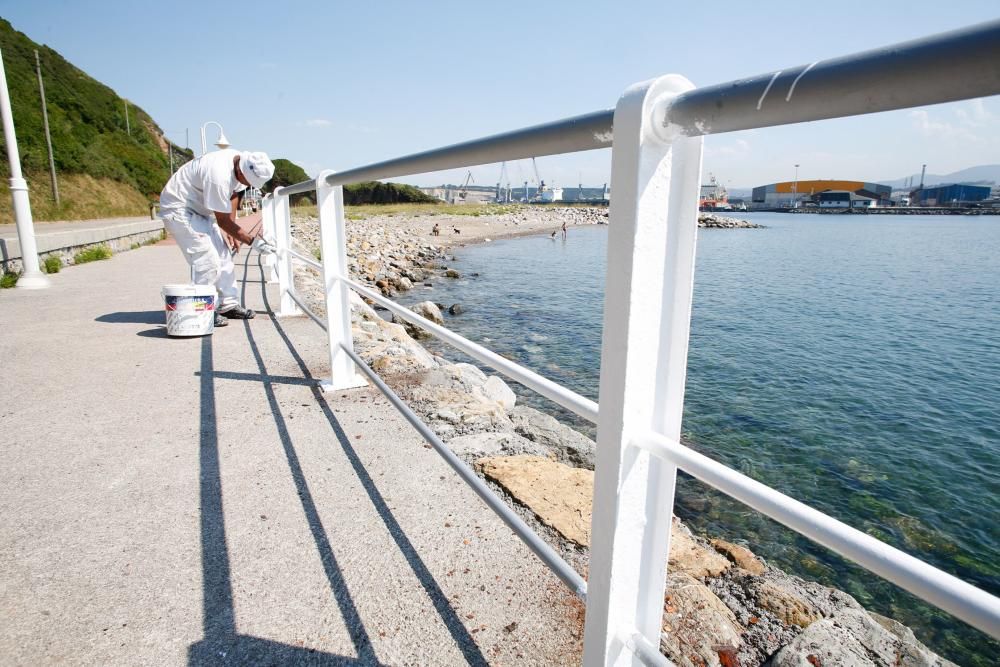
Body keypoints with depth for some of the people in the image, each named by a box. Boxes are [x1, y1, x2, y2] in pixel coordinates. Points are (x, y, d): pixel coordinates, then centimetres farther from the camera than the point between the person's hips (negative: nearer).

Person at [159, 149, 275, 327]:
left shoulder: (242, 161, -10)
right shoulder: (219, 176, -36)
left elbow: (234, 193, 7)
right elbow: (223, 221, -25)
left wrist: (234, 231, 4)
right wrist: (252, 241, -21)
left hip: (199, 209, 9)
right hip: (178, 208, -9)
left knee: (223, 257, 7)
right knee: (207, 259, -17)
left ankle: (229, 305, 14)